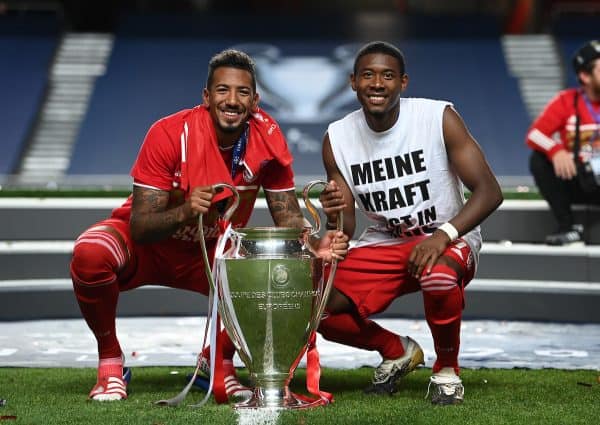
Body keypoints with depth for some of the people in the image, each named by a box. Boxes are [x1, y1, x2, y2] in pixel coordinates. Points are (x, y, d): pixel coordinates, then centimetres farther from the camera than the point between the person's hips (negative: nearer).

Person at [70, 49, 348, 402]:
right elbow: (139, 227, -26)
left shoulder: (268, 138, -16)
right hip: (148, 246, -3)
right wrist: (185, 212, -47)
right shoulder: (171, 134, -26)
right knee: (91, 253, -35)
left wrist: (315, 245, -32)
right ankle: (110, 363, -7)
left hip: (212, 252, 3)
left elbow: (288, 217, -9)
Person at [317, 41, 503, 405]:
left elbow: (489, 191, -17)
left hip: (449, 239, -4)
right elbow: (345, 232, -1)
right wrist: (333, 216, -26)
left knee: (439, 276, -40)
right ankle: (397, 351, 14)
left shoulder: (439, 118, -15)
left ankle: (447, 368, -7)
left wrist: (443, 234, -34)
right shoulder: (337, 139, -5)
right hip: (383, 244, 4)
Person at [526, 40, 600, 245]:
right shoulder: (566, 101, -2)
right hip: (576, 182, 1)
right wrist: (555, 150, -33)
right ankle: (569, 228, -20)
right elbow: (534, 135, -12)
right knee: (539, 160, -22)